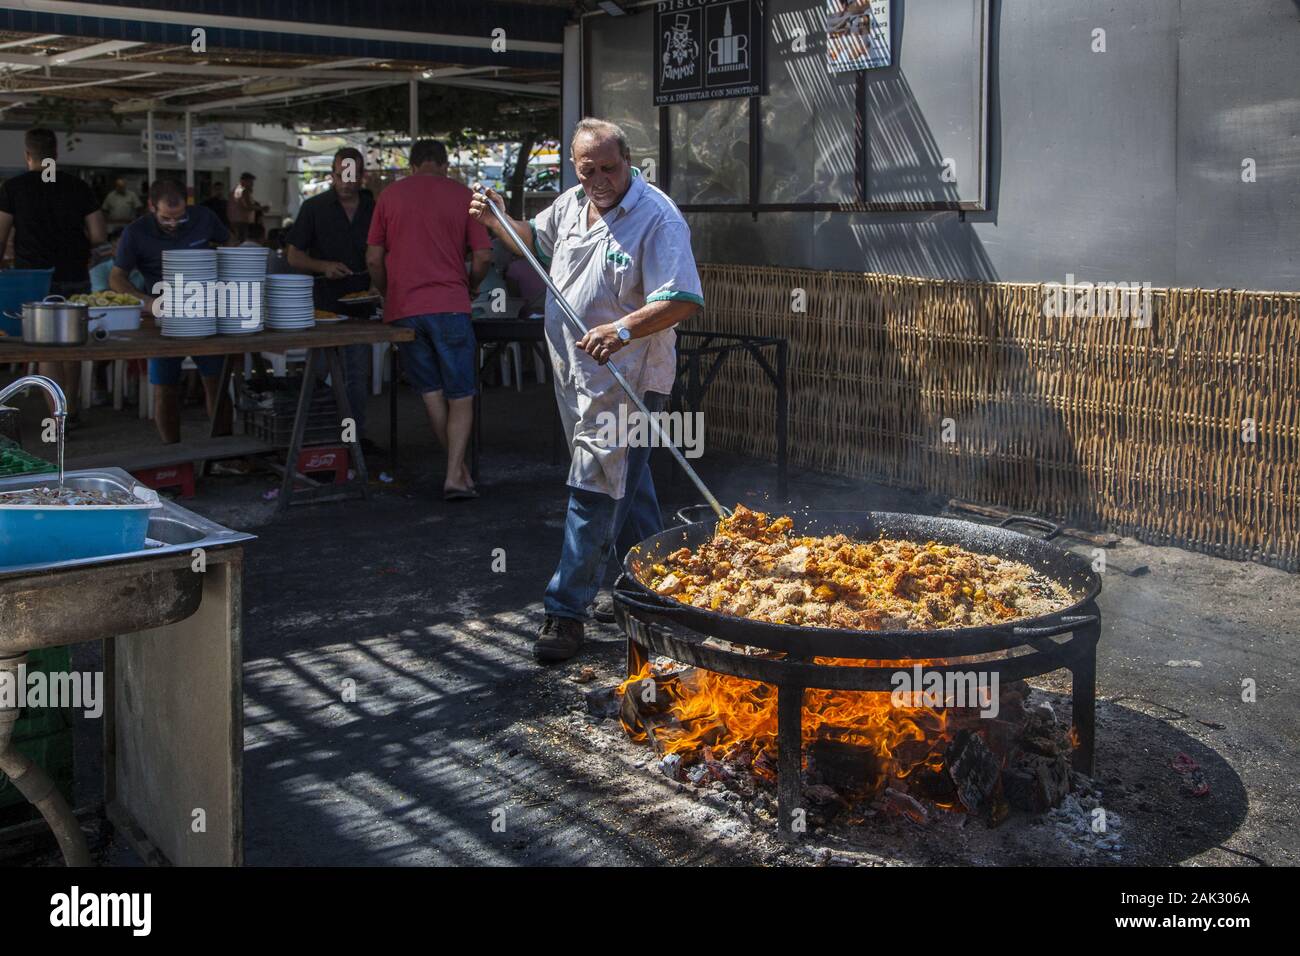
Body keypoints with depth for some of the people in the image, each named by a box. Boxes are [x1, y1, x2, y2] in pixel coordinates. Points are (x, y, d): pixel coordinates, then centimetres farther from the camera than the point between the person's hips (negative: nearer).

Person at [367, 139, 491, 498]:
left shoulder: (390, 195, 9)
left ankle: (459, 468, 17)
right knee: (460, 397, 4)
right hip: (450, 305, -2)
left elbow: (373, 259, 7)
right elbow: (483, 256, 0)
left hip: (403, 308, 2)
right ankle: (456, 476, -8)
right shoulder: (462, 195, 5)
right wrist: (471, 287, 18)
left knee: (431, 391, 14)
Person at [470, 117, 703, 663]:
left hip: (626, 380, -8)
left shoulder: (657, 217, -16)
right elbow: (536, 241, 29)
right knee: (625, 481, 20)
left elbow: (684, 300, -24)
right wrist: (497, 221, 11)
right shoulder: (571, 204, 8)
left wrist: (624, 329, -37)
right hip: (575, 373, 8)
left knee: (594, 491, -9)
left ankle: (566, 612, -2)